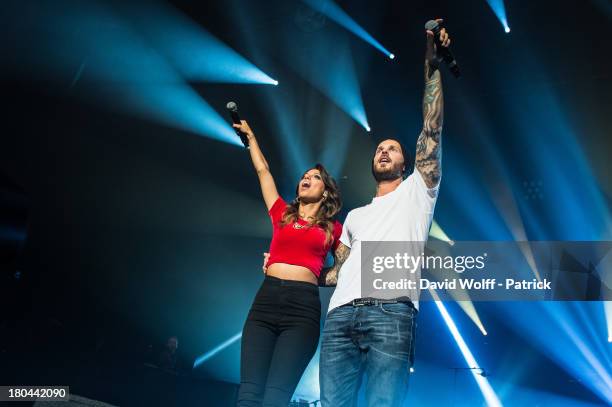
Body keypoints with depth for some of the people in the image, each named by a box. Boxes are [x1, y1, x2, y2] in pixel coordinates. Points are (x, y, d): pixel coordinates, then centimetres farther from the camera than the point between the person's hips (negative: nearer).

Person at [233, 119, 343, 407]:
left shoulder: (334, 229, 14)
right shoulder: (282, 215, 20)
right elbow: (263, 170, 30)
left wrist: (314, 275, 7)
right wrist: (249, 135, 39)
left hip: (304, 306, -2)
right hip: (266, 300, 3)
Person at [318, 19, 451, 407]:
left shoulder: (416, 191, 21)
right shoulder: (355, 215, 35)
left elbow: (432, 129, 12)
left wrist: (432, 66, 9)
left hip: (391, 312, -4)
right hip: (340, 315, 5)